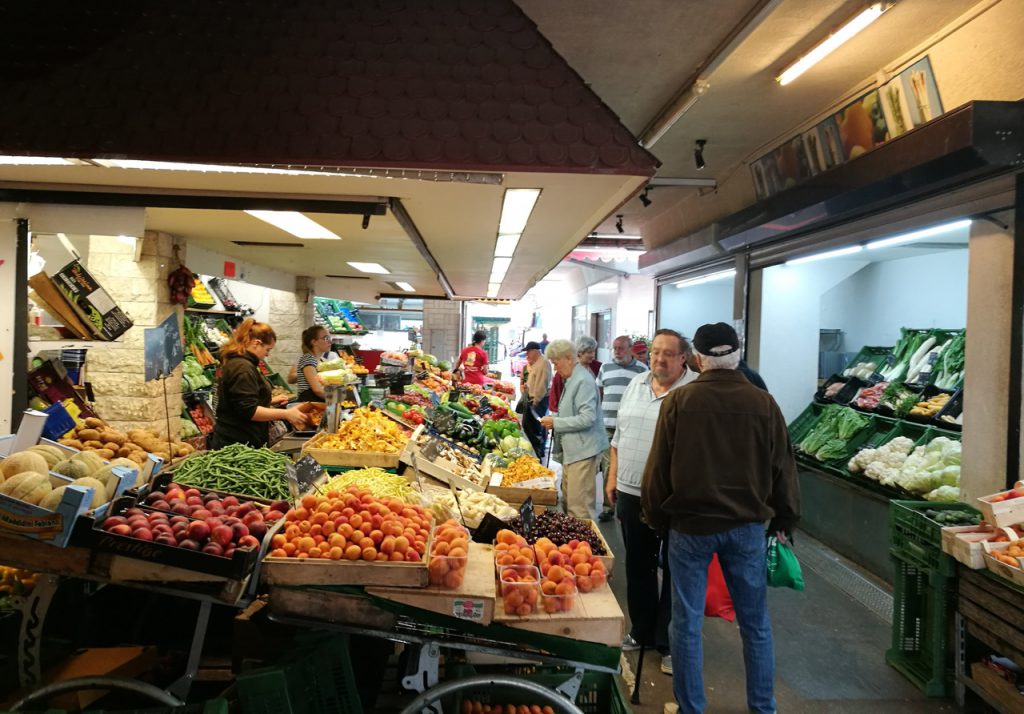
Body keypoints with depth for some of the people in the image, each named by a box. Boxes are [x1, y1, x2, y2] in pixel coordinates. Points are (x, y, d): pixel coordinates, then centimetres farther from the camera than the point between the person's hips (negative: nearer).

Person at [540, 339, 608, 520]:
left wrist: (556, 422, -15)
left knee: (579, 506, -7)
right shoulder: (572, 379, 15)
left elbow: (587, 418, -23)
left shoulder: (584, 381, -16)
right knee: (568, 500, 16)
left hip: (583, 451, -10)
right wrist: (554, 420, 10)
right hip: (572, 450, 10)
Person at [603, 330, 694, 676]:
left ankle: (670, 643, 21)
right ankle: (642, 630, 35)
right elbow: (619, 434, 16)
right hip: (631, 491, 6)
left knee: (674, 570, 6)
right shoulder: (636, 384, 10)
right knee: (637, 566, 17)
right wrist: (612, 477, 13)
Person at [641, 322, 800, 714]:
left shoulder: (679, 401, -10)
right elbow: (782, 469, 2)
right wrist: (784, 521, 15)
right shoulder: (763, 403, -4)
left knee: (687, 623, 10)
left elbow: (659, 467, -5)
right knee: (755, 624, 16)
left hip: (690, 524, -2)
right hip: (748, 525, 2)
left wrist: (655, 517, 9)